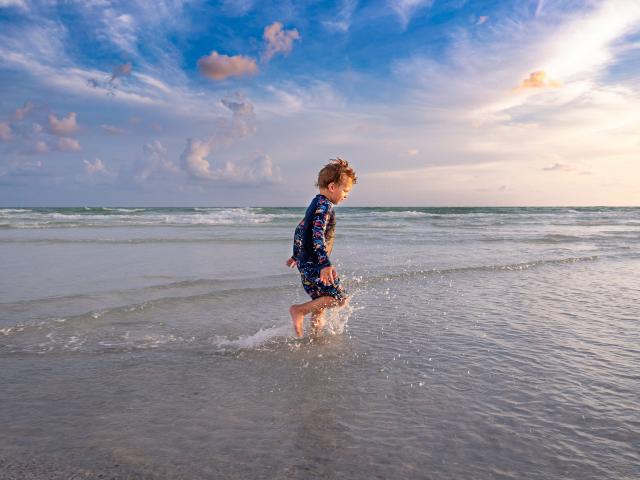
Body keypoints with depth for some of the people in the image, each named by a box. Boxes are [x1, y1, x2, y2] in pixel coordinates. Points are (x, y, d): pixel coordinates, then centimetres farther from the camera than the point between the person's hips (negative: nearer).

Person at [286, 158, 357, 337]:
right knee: (340, 298, -8)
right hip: (315, 264, -10)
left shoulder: (315, 204, 18)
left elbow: (300, 229, 25)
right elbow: (318, 234, -27)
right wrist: (326, 264, -34)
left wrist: (296, 255, 34)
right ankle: (299, 310, -9)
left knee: (320, 302, 16)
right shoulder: (325, 205, -14)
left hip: (305, 262, 10)